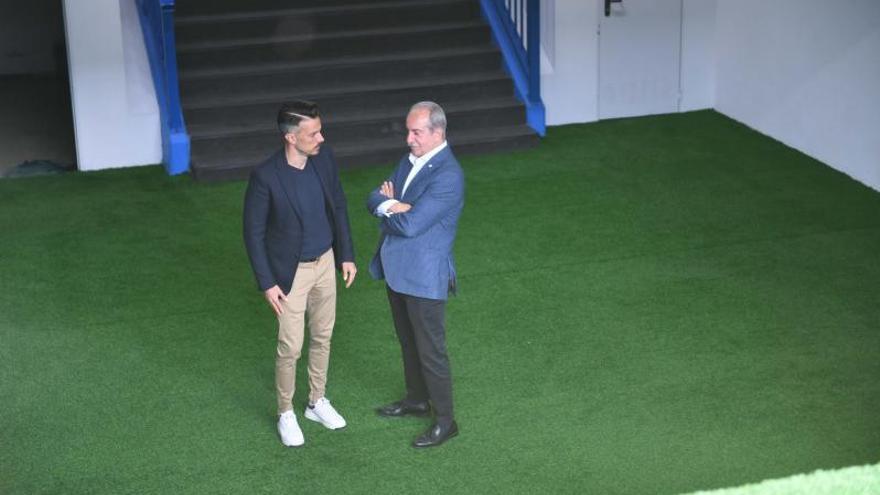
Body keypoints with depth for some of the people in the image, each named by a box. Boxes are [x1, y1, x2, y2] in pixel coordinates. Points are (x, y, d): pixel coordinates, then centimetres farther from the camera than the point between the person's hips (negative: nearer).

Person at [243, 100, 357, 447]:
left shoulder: (324, 158, -9)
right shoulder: (265, 176, -25)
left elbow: (339, 207, 5)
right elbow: (253, 232, -15)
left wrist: (347, 255, 7)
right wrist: (266, 283, -14)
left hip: (325, 263, 6)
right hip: (291, 272, -5)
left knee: (322, 337, 18)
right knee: (290, 347, 3)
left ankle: (317, 402, 37)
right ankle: (286, 414, 25)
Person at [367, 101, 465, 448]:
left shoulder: (447, 176, -24)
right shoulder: (411, 160, 5)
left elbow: (410, 225, -27)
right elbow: (373, 198, 4)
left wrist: (388, 206, -8)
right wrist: (391, 205, -17)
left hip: (425, 276, -9)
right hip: (397, 270, 9)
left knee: (431, 350, 2)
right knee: (408, 341, 23)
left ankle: (445, 421, 15)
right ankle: (416, 399, 41)